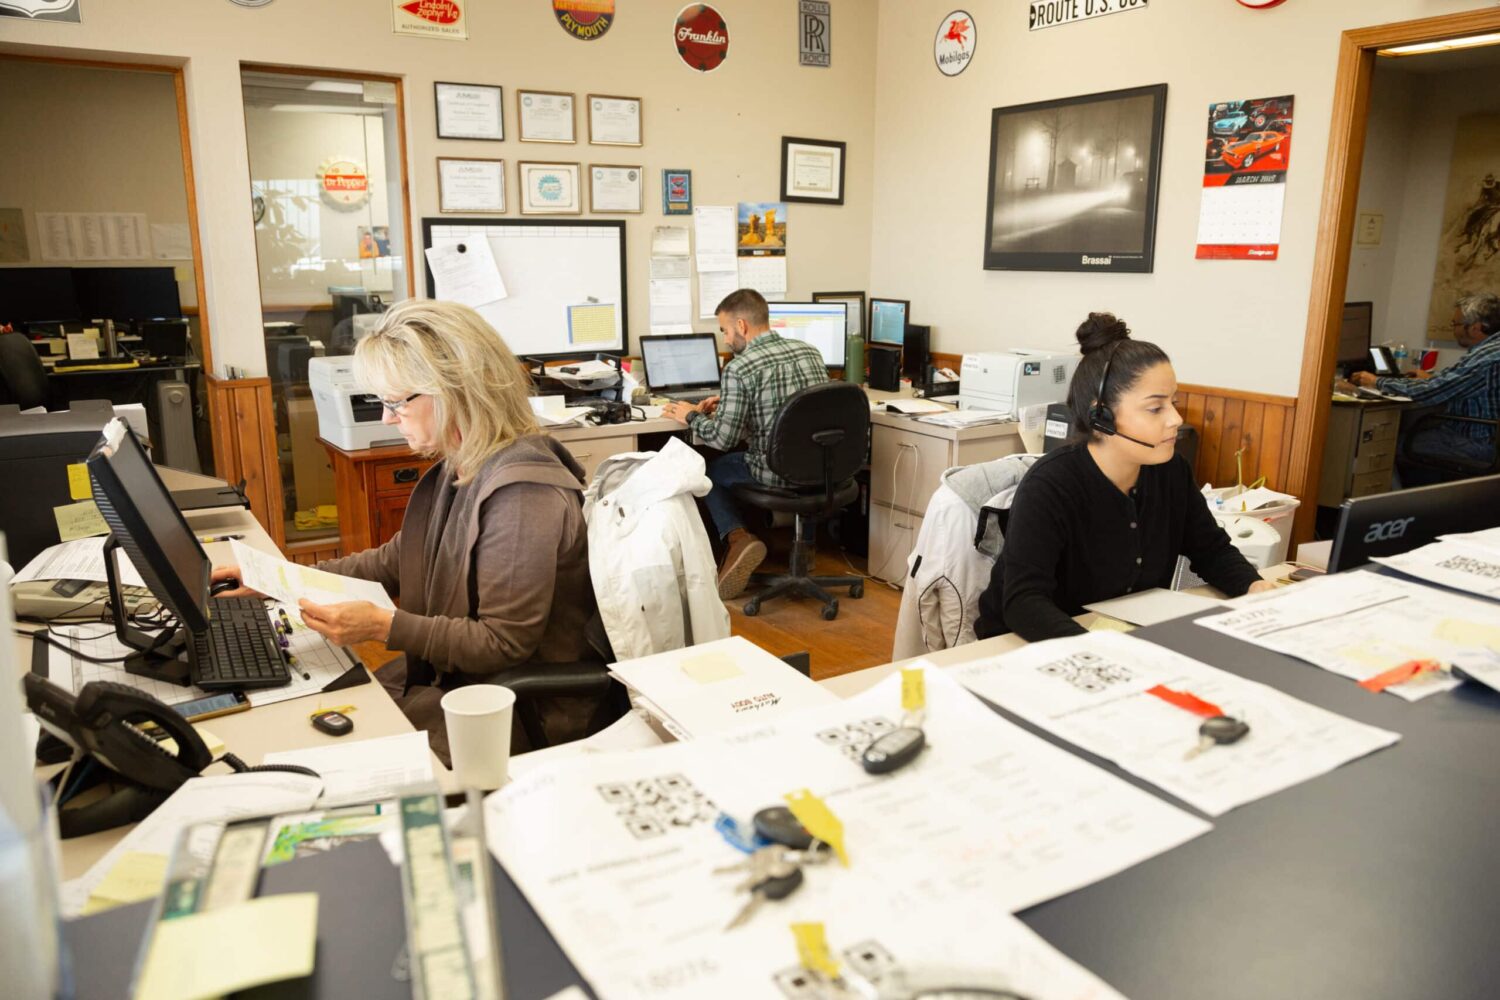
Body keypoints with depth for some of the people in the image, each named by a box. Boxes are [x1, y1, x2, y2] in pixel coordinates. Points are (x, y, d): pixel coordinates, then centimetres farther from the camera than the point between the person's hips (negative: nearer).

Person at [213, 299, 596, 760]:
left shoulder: (523, 495, -26)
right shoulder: (456, 471, 6)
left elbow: (504, 645, -23)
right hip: (444, 676, 9)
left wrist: (383, 626, -26)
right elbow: (393, 562, 16)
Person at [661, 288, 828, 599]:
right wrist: (728, 403, 25)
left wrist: (691, 416, 6)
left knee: (709, 470, 23)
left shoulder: (739, 368, -14)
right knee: (740, 457, 33)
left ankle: (738, 539, 4)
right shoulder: (811, 352, 7)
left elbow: (722, 438, -13)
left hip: (780, 474, -7)